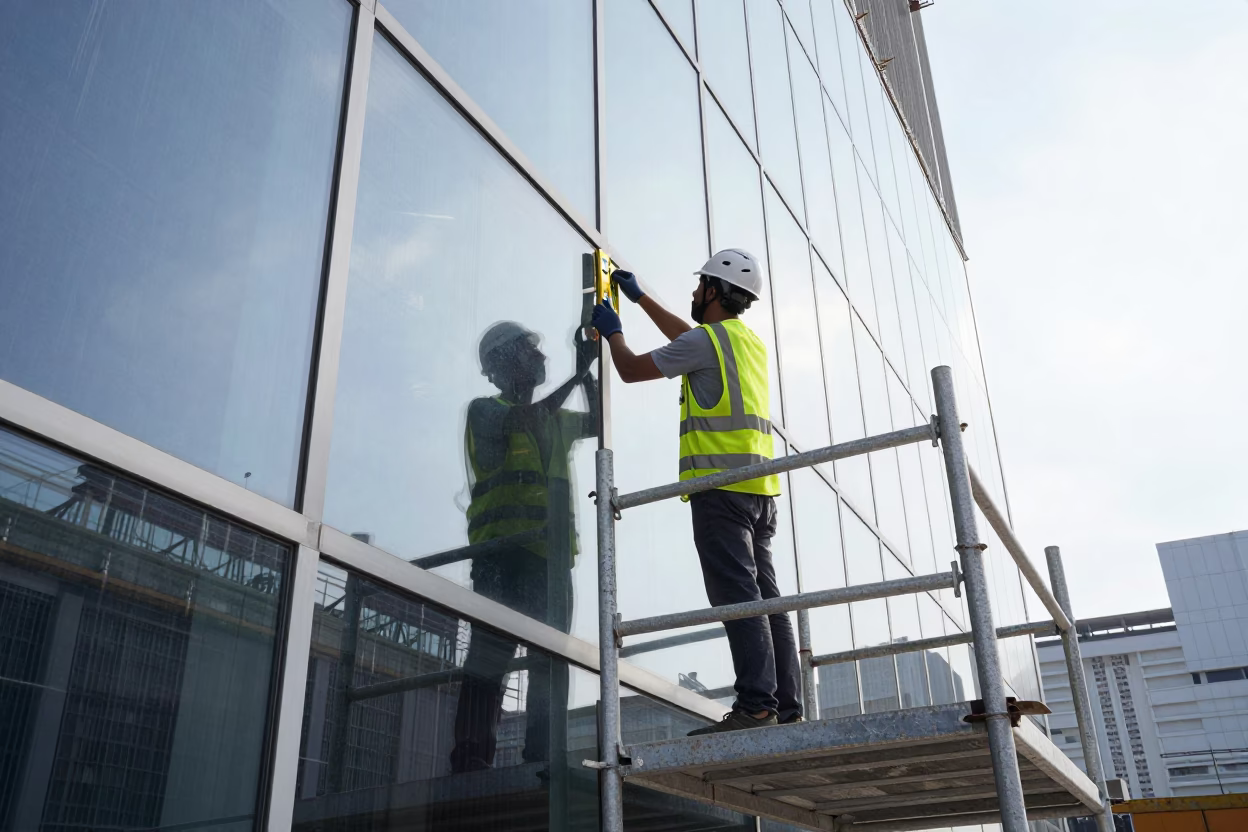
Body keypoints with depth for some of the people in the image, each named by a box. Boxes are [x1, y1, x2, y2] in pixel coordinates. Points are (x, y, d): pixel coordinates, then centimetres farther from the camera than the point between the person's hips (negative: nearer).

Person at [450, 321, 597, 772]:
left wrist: (587, 373, 19)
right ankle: (471, 761, -14)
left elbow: (597, 423, 31)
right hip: (504, 548, -7)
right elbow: (525, 420, -10)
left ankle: (542, 759, 2)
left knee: (551, 661, 1)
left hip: (551, 556, 7)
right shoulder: (485, 409, 8)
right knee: (492, 654, -13)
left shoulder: (554, 420, 28)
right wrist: (577, 374, -7)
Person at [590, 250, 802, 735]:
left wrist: (612, 332, 24)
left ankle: (757, 705, -17)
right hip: (759, 488, 9)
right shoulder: (750, 341, 23)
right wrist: (639, 297, 47)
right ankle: (786, 706, 5)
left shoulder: (708, 339, -4)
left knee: (737, 594, -13)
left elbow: (631, 370, 3)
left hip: (720, 484, -9)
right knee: (764, 596, 6)